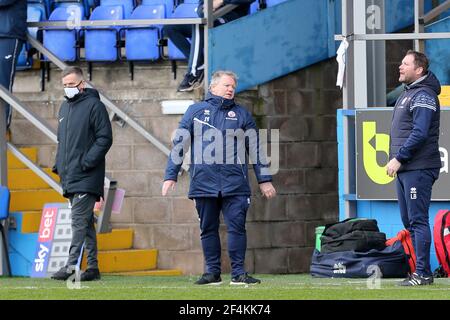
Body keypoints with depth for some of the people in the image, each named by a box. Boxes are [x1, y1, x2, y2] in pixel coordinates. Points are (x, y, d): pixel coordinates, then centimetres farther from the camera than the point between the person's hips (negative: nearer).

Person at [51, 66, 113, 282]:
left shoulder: (94, 105, -6)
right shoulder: (64, 108, 18)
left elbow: (105, 138, -12)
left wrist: (86, 162, -18)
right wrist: (59, 165, 14)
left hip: (86, 177, -8)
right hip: (69, 176, 8)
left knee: (79, 221, -14)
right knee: (85, 222, 10)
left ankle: (71, 265, -19)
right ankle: (92, 267, 13)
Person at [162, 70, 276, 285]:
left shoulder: (241, 114, 12)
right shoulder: (195, 111, 9)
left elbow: (256, 148, 14)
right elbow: (179, 145, 8)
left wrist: (264, 180, 9)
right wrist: (170, 176, 1)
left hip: (234, 184, 0)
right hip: (203, 184, 0)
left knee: (236, 228, -6)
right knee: (208, 230, 5)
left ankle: (238, 272, -3)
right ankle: (212, 272, 12)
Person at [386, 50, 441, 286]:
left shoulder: (423, 95, -12)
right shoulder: (407, 94, 20)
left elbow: (420, 133, -21)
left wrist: (399, 158, -20)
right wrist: (395, 159, 16)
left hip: (418, 169, -10)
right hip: (404, 169, 10)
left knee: (418, 220, -10)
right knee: (409, 220, 12)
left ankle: (423, 273, -9)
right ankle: (421, 271, 17)